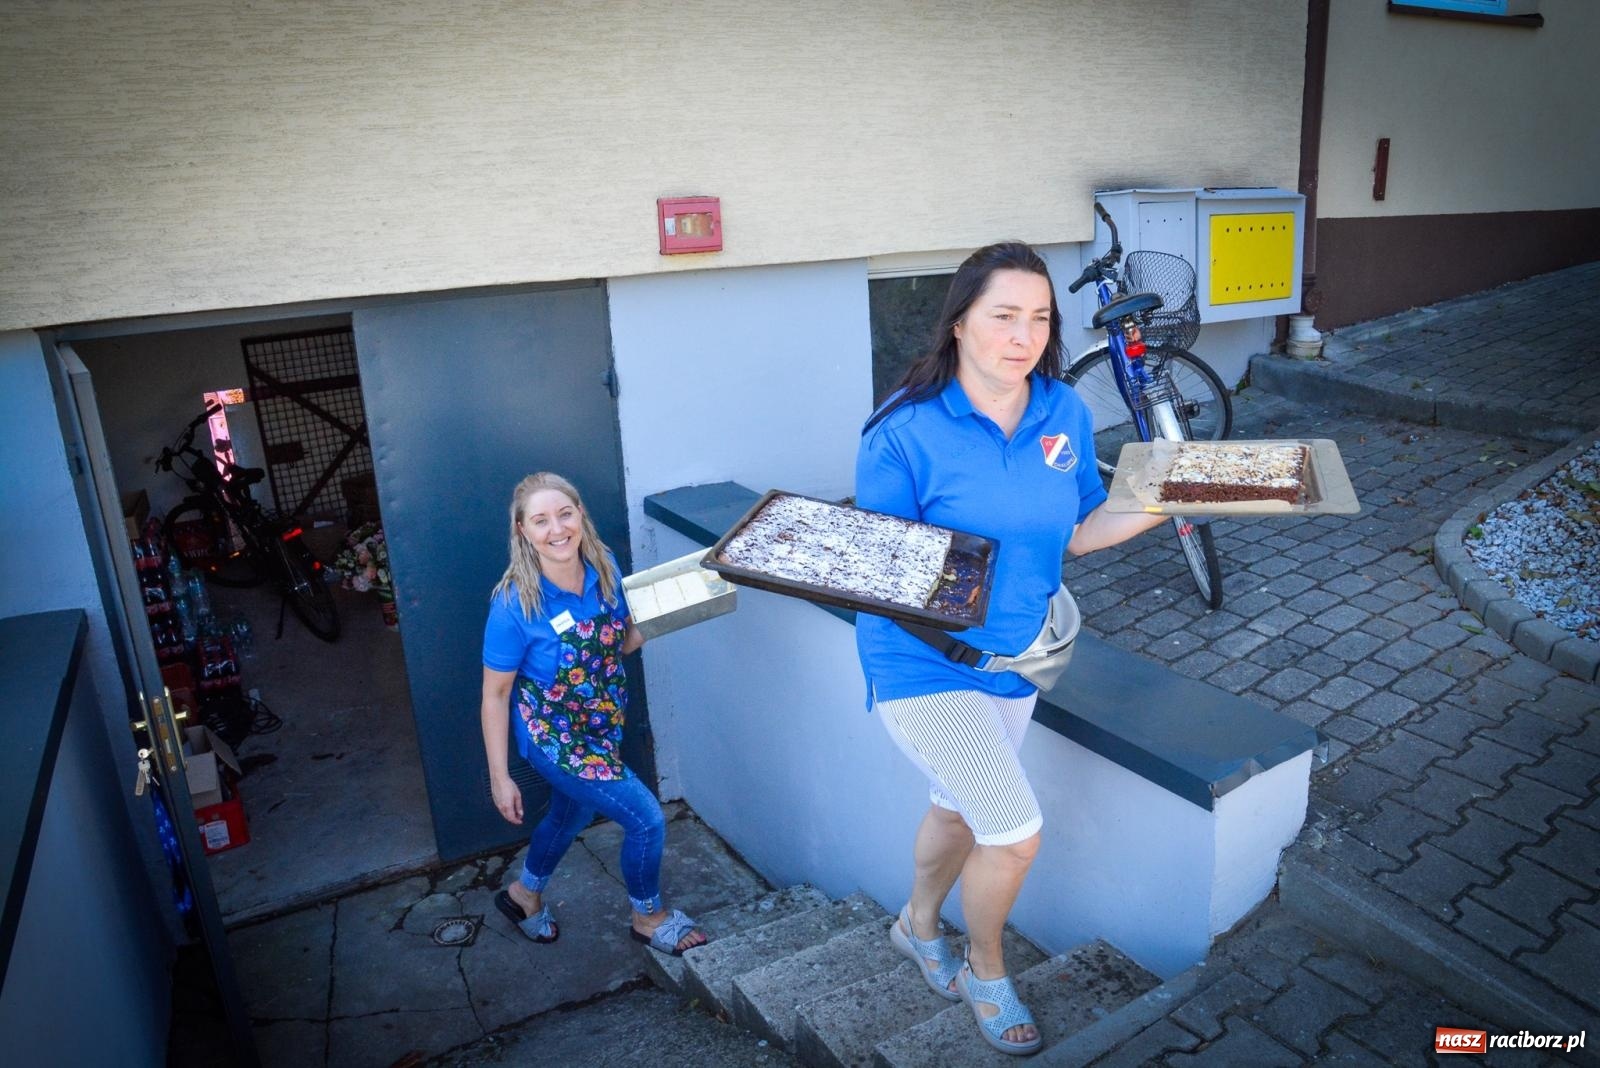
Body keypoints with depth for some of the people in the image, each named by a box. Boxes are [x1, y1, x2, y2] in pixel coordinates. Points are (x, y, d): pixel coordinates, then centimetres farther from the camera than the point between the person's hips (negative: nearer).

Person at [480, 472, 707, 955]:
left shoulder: (604, 569, -12)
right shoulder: (515, 604, -26)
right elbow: (495, 694, -16)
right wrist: (499, 777, -12)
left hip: (602, 726, 6)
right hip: (553, 736, -6)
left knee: (572, 813, 27)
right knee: (647, 820, -4)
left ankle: (524, 893, 56)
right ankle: (648, 917, 26)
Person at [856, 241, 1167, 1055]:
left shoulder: (1064, 412, -3)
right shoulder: (906, 429, -20)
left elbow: (1079, 531, 6)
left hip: (1015, 655, 6)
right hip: (923, 666, -6)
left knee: (960, 808, 24)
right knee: (1016, 834, -8)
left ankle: (918, 924, 55)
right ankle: (986, 972, 25)